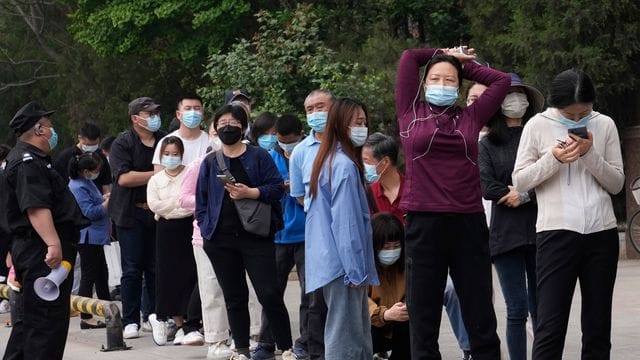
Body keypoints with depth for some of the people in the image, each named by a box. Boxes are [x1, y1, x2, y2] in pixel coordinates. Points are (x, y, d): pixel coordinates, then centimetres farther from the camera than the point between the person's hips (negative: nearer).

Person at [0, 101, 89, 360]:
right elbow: (36, 207, -28)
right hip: (42, 251, -11)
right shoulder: (27, 163, -15)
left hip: (32, 250, 11)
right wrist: (53, 244, -37)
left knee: (30, 319, 17)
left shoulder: (32, 159, 21)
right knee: (49, 320, -11)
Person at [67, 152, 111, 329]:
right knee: (89, 275, -6)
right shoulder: (78, 187, -20)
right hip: (87, 237, -11)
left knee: (102, 274, 17)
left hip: (95, 237, 11)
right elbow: (90, 212, -23)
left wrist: (105, 197, 6)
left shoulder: (86, 183, 11)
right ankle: (86, 318, -2)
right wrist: (108, 201, -14)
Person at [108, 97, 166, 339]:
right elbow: (123, 177, -17)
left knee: (156, 268, 5)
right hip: (131, 214, -4)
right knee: (132, 270, -3)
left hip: (159, 212, 4)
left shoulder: (165, 140, 9)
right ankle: (130, 321, 1)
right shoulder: (123, 144, -5)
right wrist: (157, 174, -14)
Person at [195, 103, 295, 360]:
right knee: (234, 298, 7)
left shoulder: (259, 157, 4)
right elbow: (201, 200, 13)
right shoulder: (210, 163, 12)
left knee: (269, 294, -8)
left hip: (256, 236, -3)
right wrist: (205, 228, 1)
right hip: (220, 240, 3)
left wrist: (250, 192, -16)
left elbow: (277, 188, -3)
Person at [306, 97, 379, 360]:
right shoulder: (345, 165, -15)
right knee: (346, 338, -8)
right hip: (344, 263, -10)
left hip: (331, 260, 10)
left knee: (357, 333, 12)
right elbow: (345, 223, -17)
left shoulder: (329, 160, 15)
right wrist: (356, 270, -15)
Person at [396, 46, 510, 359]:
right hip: (423, 224, -1)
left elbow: (502, 80, 14)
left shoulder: (470, 118, 11)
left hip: (469, 224, 1)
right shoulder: (412, 114, 7)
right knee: (424, 317, 4)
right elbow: (408, 58, 8)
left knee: (480, 315, 5)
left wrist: (462, 64, 19)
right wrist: (443, 54, 21)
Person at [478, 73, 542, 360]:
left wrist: (525, 195, -11)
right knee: (517, 311, -3)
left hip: (539, 232, 1)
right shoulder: (487, 145, 9)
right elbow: (487, 187, -4)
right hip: (506, 234, -1)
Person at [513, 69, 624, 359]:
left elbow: (617, 184, 6)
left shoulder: (605, 125, 6)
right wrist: (554, 159, -13)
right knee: (551, 325, -9)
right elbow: (519, 182, 1)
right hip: (556, 233, -3)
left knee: (598, 325, 7)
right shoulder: (538, 125, 1)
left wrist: (590, 155, -10)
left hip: (601, 232, 3)